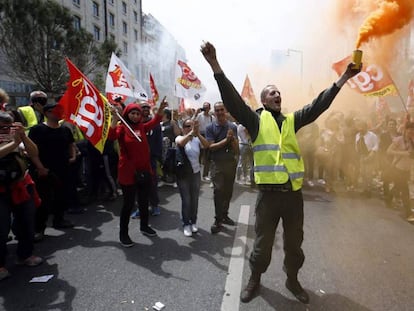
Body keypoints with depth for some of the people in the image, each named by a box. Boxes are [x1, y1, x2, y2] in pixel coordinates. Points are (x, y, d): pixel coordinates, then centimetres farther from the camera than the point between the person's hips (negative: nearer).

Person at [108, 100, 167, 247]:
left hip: (144, 171, 6)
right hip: (128, 172, -6)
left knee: (144, 201, 18)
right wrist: (115, 119, -36)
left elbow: (155, 122, 7)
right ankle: (123, 234, 19)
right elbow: (111, 136, -26)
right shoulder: (122, 127, -9)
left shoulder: (142, 127, 7)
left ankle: (144, 226, 38)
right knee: (129, 203, 3)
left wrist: (161, 109, -7)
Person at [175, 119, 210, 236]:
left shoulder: (197, 140, 2)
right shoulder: (179, 138, -7)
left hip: (196, 173, 3)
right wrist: (191, 132, -38)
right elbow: (181, 143, -31)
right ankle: (186, 224, 16)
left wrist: (198, 133, -29)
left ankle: (193, 222, 28)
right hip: (183, 174, -3)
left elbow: (207, 145, -18)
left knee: (194, 199, 11)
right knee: (186, 200, -1)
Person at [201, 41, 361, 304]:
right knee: (263, 243, 11)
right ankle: (255, 280, 34)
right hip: (269, 193, -3)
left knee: (294, 243, 18)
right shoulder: (257, 120, 0)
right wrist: (215, 65, -22)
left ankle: (292, 280, 41)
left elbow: (319, 104, 9)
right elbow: (232, 100, -12)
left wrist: (344, 77, 4)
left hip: (294, 193, 4)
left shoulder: (292, 120, 11)